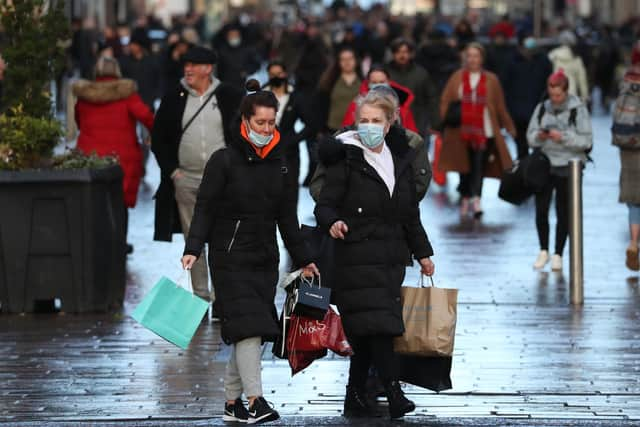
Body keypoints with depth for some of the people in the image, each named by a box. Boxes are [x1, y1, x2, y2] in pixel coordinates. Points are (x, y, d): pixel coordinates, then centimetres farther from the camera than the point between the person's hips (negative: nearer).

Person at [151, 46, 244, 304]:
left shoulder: (230, 97, 1)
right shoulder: (174, 99, 6)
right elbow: (158, 137, 11)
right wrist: (172, 170, 1)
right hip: (185, 179, 2)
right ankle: (200, 297, 12)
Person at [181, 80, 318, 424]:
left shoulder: (280, 163, 11)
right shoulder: (224, 160, -5)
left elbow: (287, 217, 18)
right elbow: (205, 209, -7)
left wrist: (303, 260, 20)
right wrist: (193, 249, -18)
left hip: (265, 259, 6)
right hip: (231, 257, -6)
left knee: (251, 332, 4)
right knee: (247, 324, -16)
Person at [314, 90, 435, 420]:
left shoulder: (400, 159, 14)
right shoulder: (345, 160, -3)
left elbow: (410, 213, 23)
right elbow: (324, 205, -8)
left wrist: (422, 252, 24)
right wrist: (332, 222, -29)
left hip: (391, 256, 5)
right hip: (357, 255, -5)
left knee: (366, 332, 6)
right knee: (377, 323, -15)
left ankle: (355, 398, 13)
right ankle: (394, 393, -16)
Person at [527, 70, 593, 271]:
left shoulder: (578, 110, -4)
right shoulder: (542, 109, 7)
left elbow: (586, 141, -8)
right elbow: (530, 136, 9)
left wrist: (563, 137, -20)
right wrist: (539, 137, -13)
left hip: (568, 168, -3)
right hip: (544, 165, 3)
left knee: (563, 213, 2)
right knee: (541, 210, -2)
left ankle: (558, 254, 13)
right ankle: (543, 251, 14)